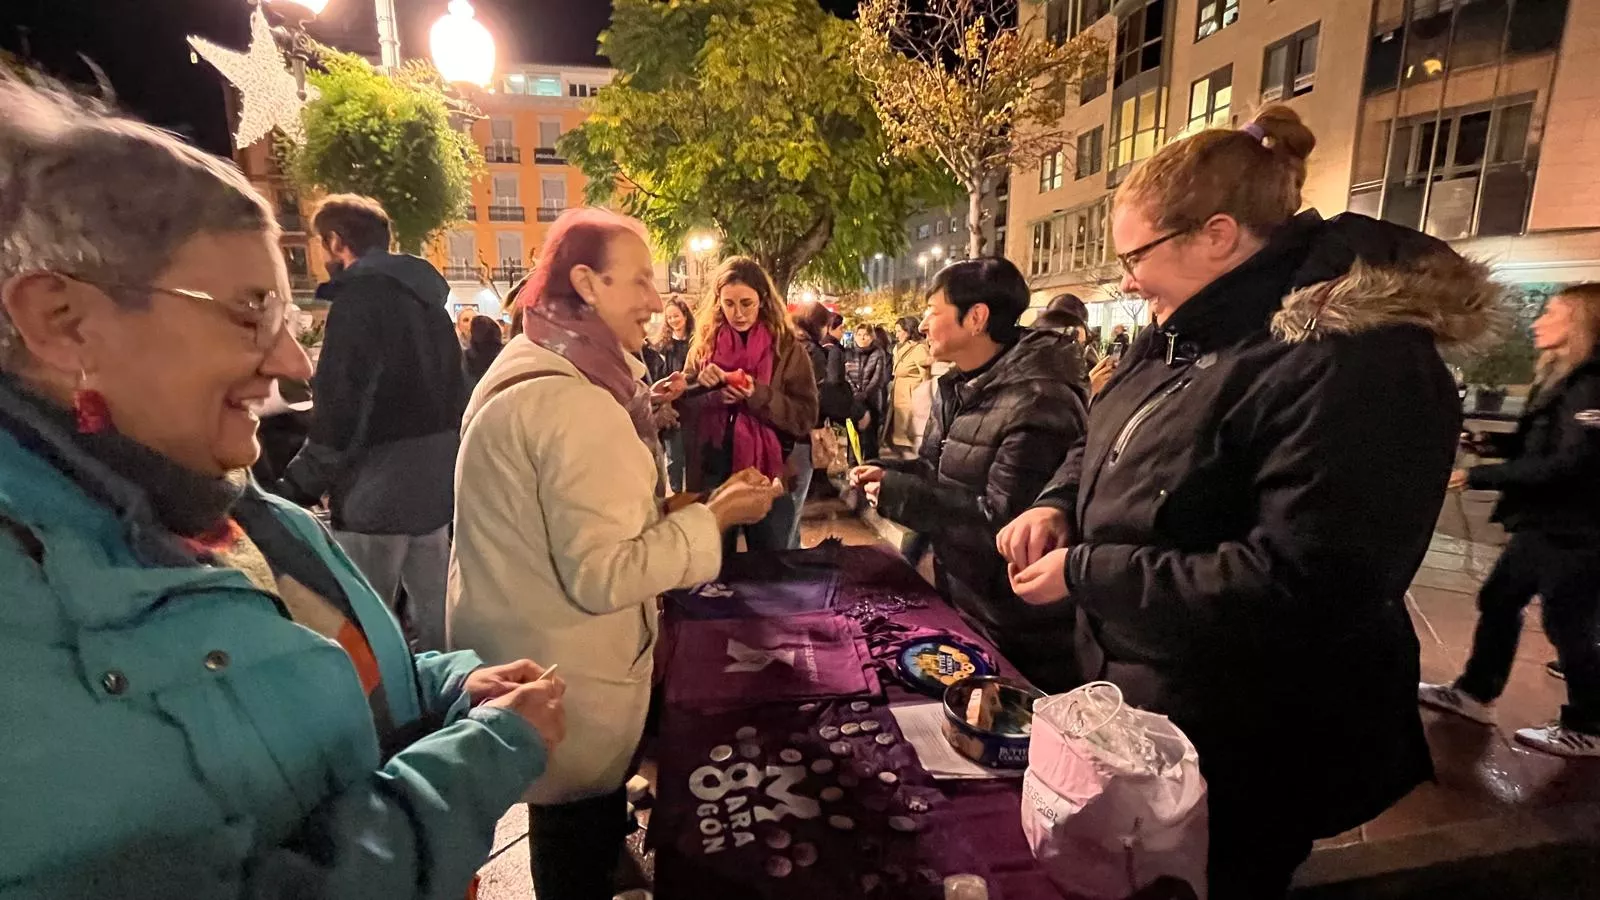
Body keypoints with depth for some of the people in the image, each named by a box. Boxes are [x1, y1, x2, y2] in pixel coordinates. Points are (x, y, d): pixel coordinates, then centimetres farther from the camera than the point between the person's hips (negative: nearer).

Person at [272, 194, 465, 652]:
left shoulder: (359, 298, -13)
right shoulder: (426, 298, 13)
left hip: (375, 493, -8)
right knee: (435, 618, 16)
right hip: (432, 486, 8)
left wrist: (295, 490, -10)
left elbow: (339, 414, -19)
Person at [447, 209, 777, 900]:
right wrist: (713, 517, -19)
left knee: (570, 839, 28)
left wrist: (653, 507, 13)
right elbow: (602, 577, -28)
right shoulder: (576, 402, -26)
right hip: (567, 687, -9)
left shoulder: (527, 369, 7)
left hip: (520, 655, 9)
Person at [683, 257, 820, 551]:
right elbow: (682, 408, 6)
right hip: (713, 474, 2)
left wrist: (759, 395, -22)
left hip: (773, 475, -2)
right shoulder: (704, 344, 4)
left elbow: (806, 417, -9)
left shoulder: (786, 347, -3)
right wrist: (700, 387, -14)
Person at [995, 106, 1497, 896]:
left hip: (1238, 755, -8)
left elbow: (1298, 587, -31)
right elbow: (1113, 447, 15)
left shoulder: (1355, 362, -25)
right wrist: (1060, 505, -6)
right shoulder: (1187, 336, 4)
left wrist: (1085, 572, -25)